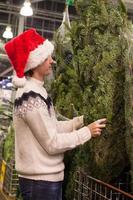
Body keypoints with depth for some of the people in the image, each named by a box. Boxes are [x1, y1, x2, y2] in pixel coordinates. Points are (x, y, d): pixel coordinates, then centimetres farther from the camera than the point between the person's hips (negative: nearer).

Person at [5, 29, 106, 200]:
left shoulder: (36, 91, 9)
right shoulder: (31, 96, -22)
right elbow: (52, 143, -21)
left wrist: (82, 120, 3)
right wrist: (87, 132, -12)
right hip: (40, 181, -9)